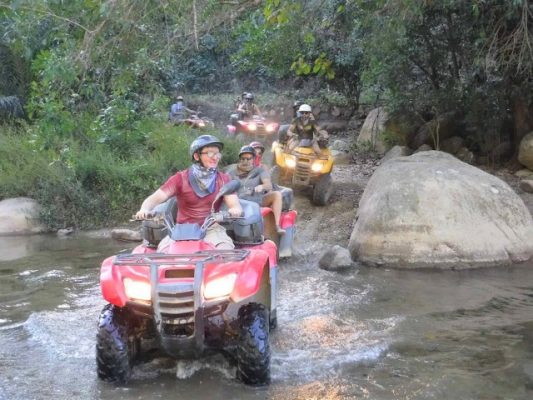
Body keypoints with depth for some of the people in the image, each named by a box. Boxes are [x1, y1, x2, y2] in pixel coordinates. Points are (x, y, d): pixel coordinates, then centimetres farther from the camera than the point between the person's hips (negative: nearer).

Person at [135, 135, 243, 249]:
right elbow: (155, 198, -7)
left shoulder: (224, 179, 8)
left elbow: (235, 205, -4)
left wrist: (234, 210, -30)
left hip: (212, 229, 0)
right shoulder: (181, 178, 2)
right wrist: (144, 210, -30)